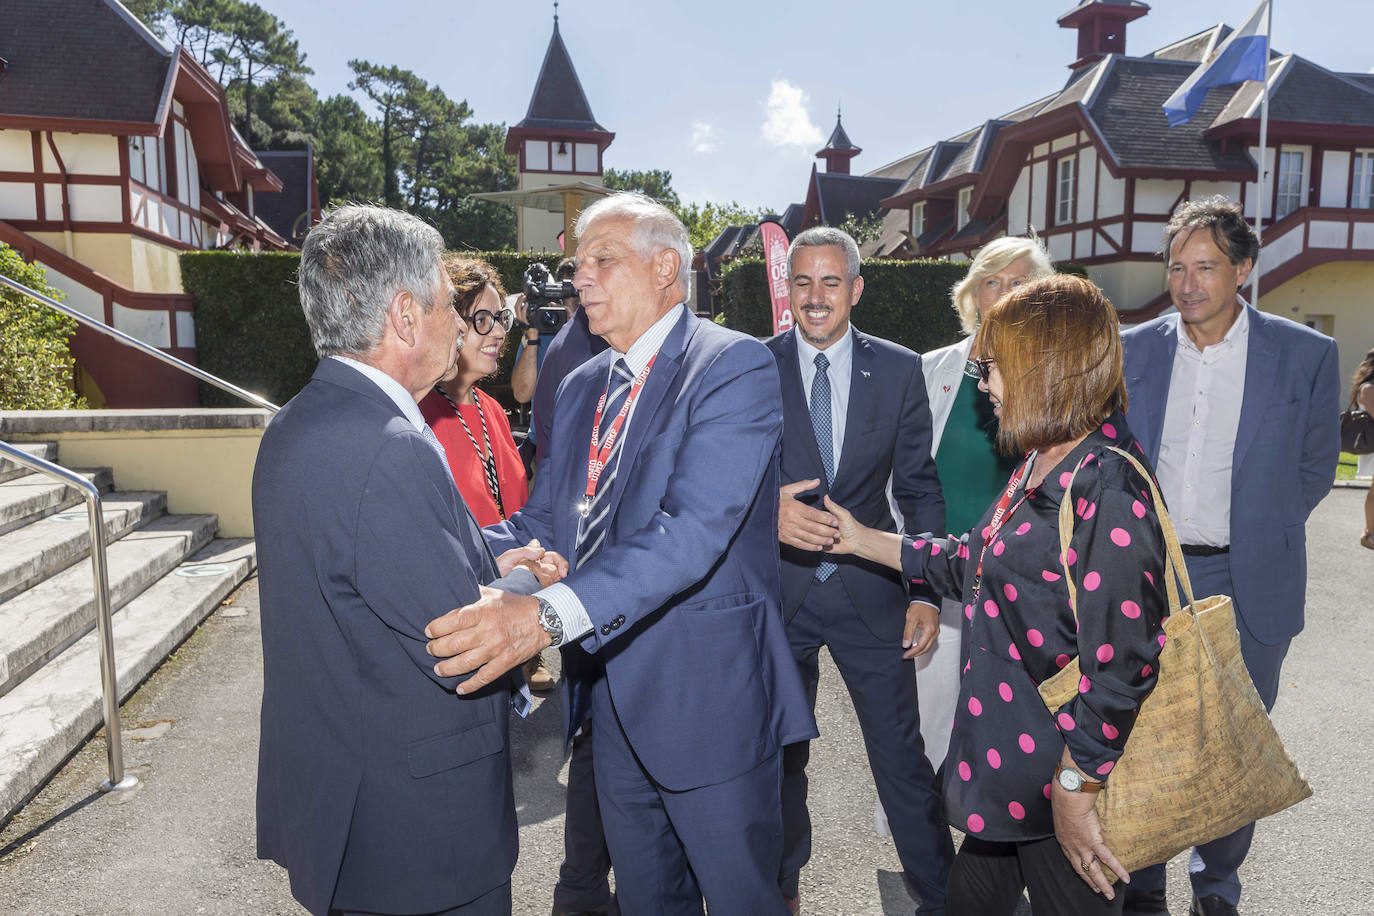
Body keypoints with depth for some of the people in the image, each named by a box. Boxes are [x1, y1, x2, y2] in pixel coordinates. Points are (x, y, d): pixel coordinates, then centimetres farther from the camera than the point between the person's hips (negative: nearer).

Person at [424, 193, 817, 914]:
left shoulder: (736, 366, -16)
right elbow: (545, 522, 8)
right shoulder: (580, 387, 11)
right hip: (611, 687, 7)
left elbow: (694, 529, -29)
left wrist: (549, 615, -40)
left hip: (709, 690, -6)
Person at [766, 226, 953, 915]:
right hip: (777, 592, 1)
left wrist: (926, 592, -3)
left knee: (903, 756, 6)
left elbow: (920, 488, 3)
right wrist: (764, 510, -23)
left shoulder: (900, 370, 0)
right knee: (780, 754, 17)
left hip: (870, 590, 0)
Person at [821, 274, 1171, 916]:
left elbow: (1118, 668, -26)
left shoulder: (1109, 497, -25)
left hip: (1066, 777, -9)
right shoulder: (1041, 468, 6)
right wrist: (864, 541, 17)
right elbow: (974, 564, 16)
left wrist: (1075, 790, -19)